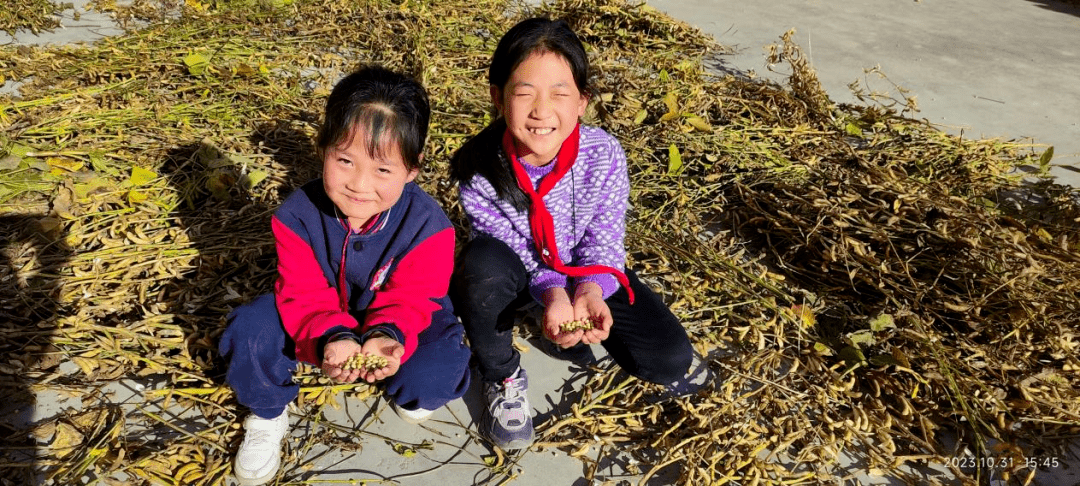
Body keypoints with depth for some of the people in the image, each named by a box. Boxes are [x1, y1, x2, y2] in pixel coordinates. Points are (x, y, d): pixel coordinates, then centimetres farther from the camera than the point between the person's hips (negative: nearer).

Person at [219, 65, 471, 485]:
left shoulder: (427, 224, -27)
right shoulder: (298, 215, -23)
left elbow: (407, 300, -23)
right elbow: (304, 295, -22)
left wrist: (388, 336, -46)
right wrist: (331, 336, -43)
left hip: (394, 326, -1)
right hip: (325, 326, 2)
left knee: (441, 366, -30)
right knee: (250, 328, -22)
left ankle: (407, 389, 10)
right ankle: (267, 415, 8)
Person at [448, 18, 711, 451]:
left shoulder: (604, 155, -25)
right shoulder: (479, 170, -27)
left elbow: (604, 241, -16)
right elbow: (511, 248, -20)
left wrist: (591, 291, -36)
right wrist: (552, 293, -38)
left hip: (586, 271, 1)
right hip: (519, 271, 0)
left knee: (672, 362, -12)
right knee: (482, 263, -38)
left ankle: (576, 325, 16)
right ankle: (501, 376, -9)